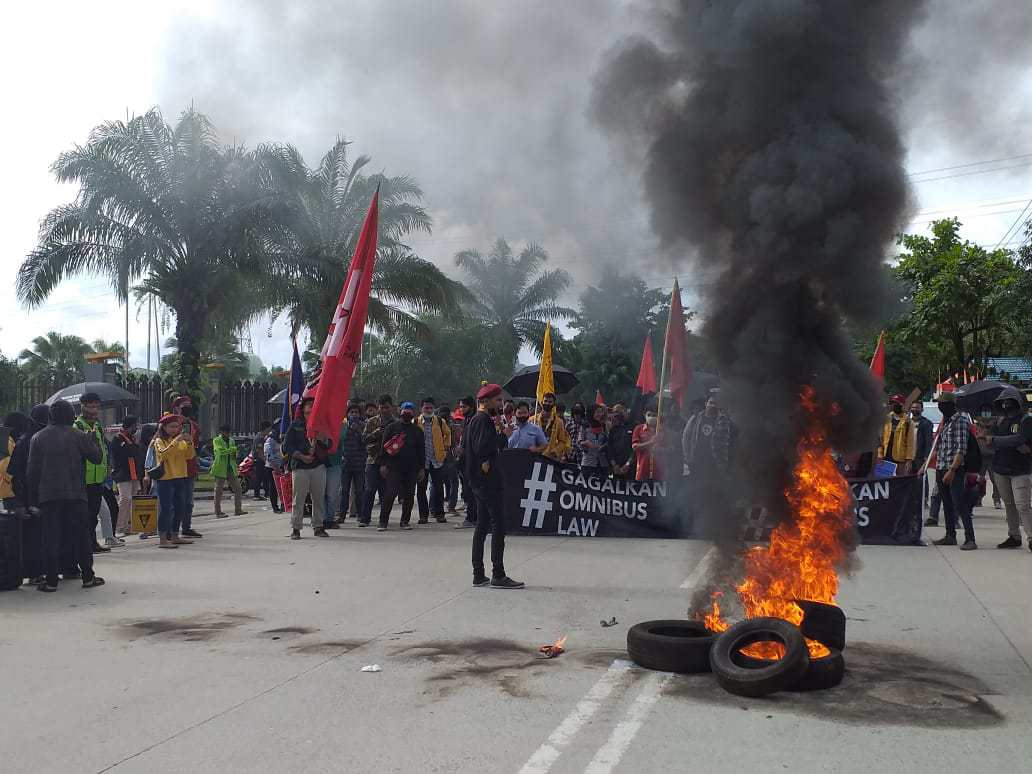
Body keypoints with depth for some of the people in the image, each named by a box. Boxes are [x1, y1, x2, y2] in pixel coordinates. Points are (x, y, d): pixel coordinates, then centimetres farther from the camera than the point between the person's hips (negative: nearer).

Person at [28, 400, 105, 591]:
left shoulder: (38, 438, 5)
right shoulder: (78, 436, -3)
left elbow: (32, 469, 5)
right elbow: (97, 457, 2)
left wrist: (35, 493, 12)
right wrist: (92, 439, 17)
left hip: (48, 496, 2)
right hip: (75, 494, -2)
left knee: (51, 537, 4)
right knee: (81, 536, 5)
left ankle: (51, 580, 3)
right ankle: (88, 577, 9)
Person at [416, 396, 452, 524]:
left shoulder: (440, 422, 4)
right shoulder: (415, 422, 1)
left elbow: (447, 433, 22)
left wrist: (446, 446, 15)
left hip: (437, 459, 1)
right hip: (421, 460, -1)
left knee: (438, 487, 2)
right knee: (421, 488, 2)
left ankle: (439, 513, 10)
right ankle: (423, 515, 9)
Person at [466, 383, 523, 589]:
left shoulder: (475, 420, 17)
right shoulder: (484, 420, -13)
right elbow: (482, 448, -24)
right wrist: (503, 435, -12)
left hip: (478, 479, 11)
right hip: (487, 479, -11)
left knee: (482, 525, 12)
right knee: (499, 525, -8)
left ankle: (478, 575, 15)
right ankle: (498, 575, -7)